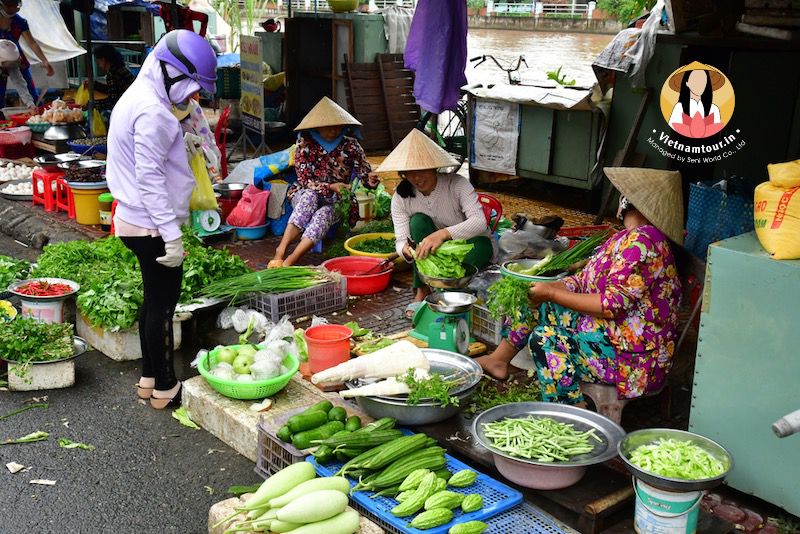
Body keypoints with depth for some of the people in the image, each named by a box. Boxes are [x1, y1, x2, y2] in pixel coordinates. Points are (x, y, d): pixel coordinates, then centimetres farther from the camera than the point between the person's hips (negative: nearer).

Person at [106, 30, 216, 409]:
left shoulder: (141, 97, 12)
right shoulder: (153, 112, -20)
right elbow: (150, 178, -24)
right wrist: (172, 234, -24)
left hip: (136, 221, 10)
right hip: (151, 226, -10)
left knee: (155, 299, 18)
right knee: (163, 303, 0)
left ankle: (149, 378, 29)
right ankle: (165, 388, 12)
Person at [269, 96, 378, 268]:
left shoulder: (350, 145, -2)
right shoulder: (305, 144, -5)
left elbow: (365, 173, 1)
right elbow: (304, 180, -9)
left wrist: (371, 180, -25)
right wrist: (331, 187, -24)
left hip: (337, 202, 0)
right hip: (305, 195, 0)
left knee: (324, 214, -34)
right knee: (310, 196, -35)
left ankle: (289, 261, -49)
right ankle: (281, 251, -47)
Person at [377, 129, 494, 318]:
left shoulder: (457, 184, -22)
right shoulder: (401, 197, -12)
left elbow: (480, 222, -35)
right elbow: (400, 239, -15)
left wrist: (443, 233, -51)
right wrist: (405, 249, -41)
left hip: (467, 252, -2)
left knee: (482, 243, -36)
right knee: (418, 221, -27)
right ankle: (422, 292, -23)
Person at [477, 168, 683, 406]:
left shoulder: (640, 241, -22)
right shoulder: (629, 237, 11)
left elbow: (612, 304, -27)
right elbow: (583, 280, 10)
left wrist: (551, 293, -20)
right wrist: (545, 288, -7)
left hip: (632, 353, -10)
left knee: (545, 339, -22)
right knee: (532, 301, 9)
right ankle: (499, 360, 19)